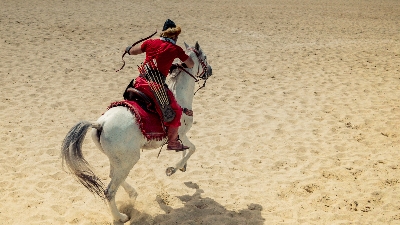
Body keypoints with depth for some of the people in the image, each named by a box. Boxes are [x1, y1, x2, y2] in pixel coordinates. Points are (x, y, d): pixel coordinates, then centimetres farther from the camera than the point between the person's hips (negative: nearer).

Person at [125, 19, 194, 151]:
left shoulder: (150, 43, 8)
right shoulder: (175, 49, -1)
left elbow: (132, 51, 25)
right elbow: (191, 64, 11)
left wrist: (128, 49, 48)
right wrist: (181, 66, 31)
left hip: (140, 82, 5)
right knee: (176, 110, 11)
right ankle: (172, 142, 18)